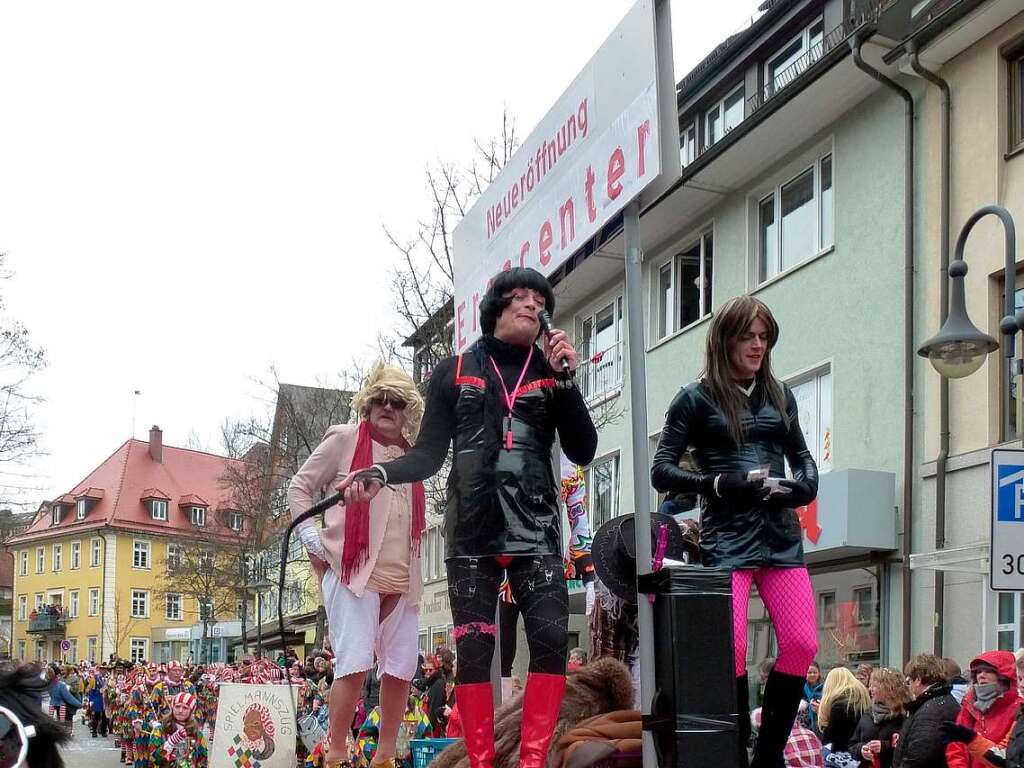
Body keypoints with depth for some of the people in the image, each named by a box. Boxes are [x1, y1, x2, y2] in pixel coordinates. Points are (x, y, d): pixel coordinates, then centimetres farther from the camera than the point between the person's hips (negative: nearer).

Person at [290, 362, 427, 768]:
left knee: (401, 668, 5)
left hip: (400, 580, 6)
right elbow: (299, 487, 5)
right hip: (353, 571, -6)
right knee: (355, 665, -13)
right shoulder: (345, 439, 2)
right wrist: (311, 537, -6)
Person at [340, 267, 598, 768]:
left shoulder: (551, 372, 10)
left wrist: (566, 381, -7)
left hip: (535, 530, 1)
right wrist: (381, 473, -15)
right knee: (473, 650, 0)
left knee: (551, 641, -11)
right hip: (471, 534, -1)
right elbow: (430, 452, 5)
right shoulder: (455, 372, 8)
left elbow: (582, 452, 3)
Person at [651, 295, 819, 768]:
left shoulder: (779, 396, 15)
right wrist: (722, 484, -14)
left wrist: (803, 487, 2)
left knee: (802, 644, -6)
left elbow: (801, 456, 25)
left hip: (781, 535, 4)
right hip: (725, 538, -4)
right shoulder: (697, 399, 3)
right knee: (733, 649, -12)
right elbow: (662, 470, 0)